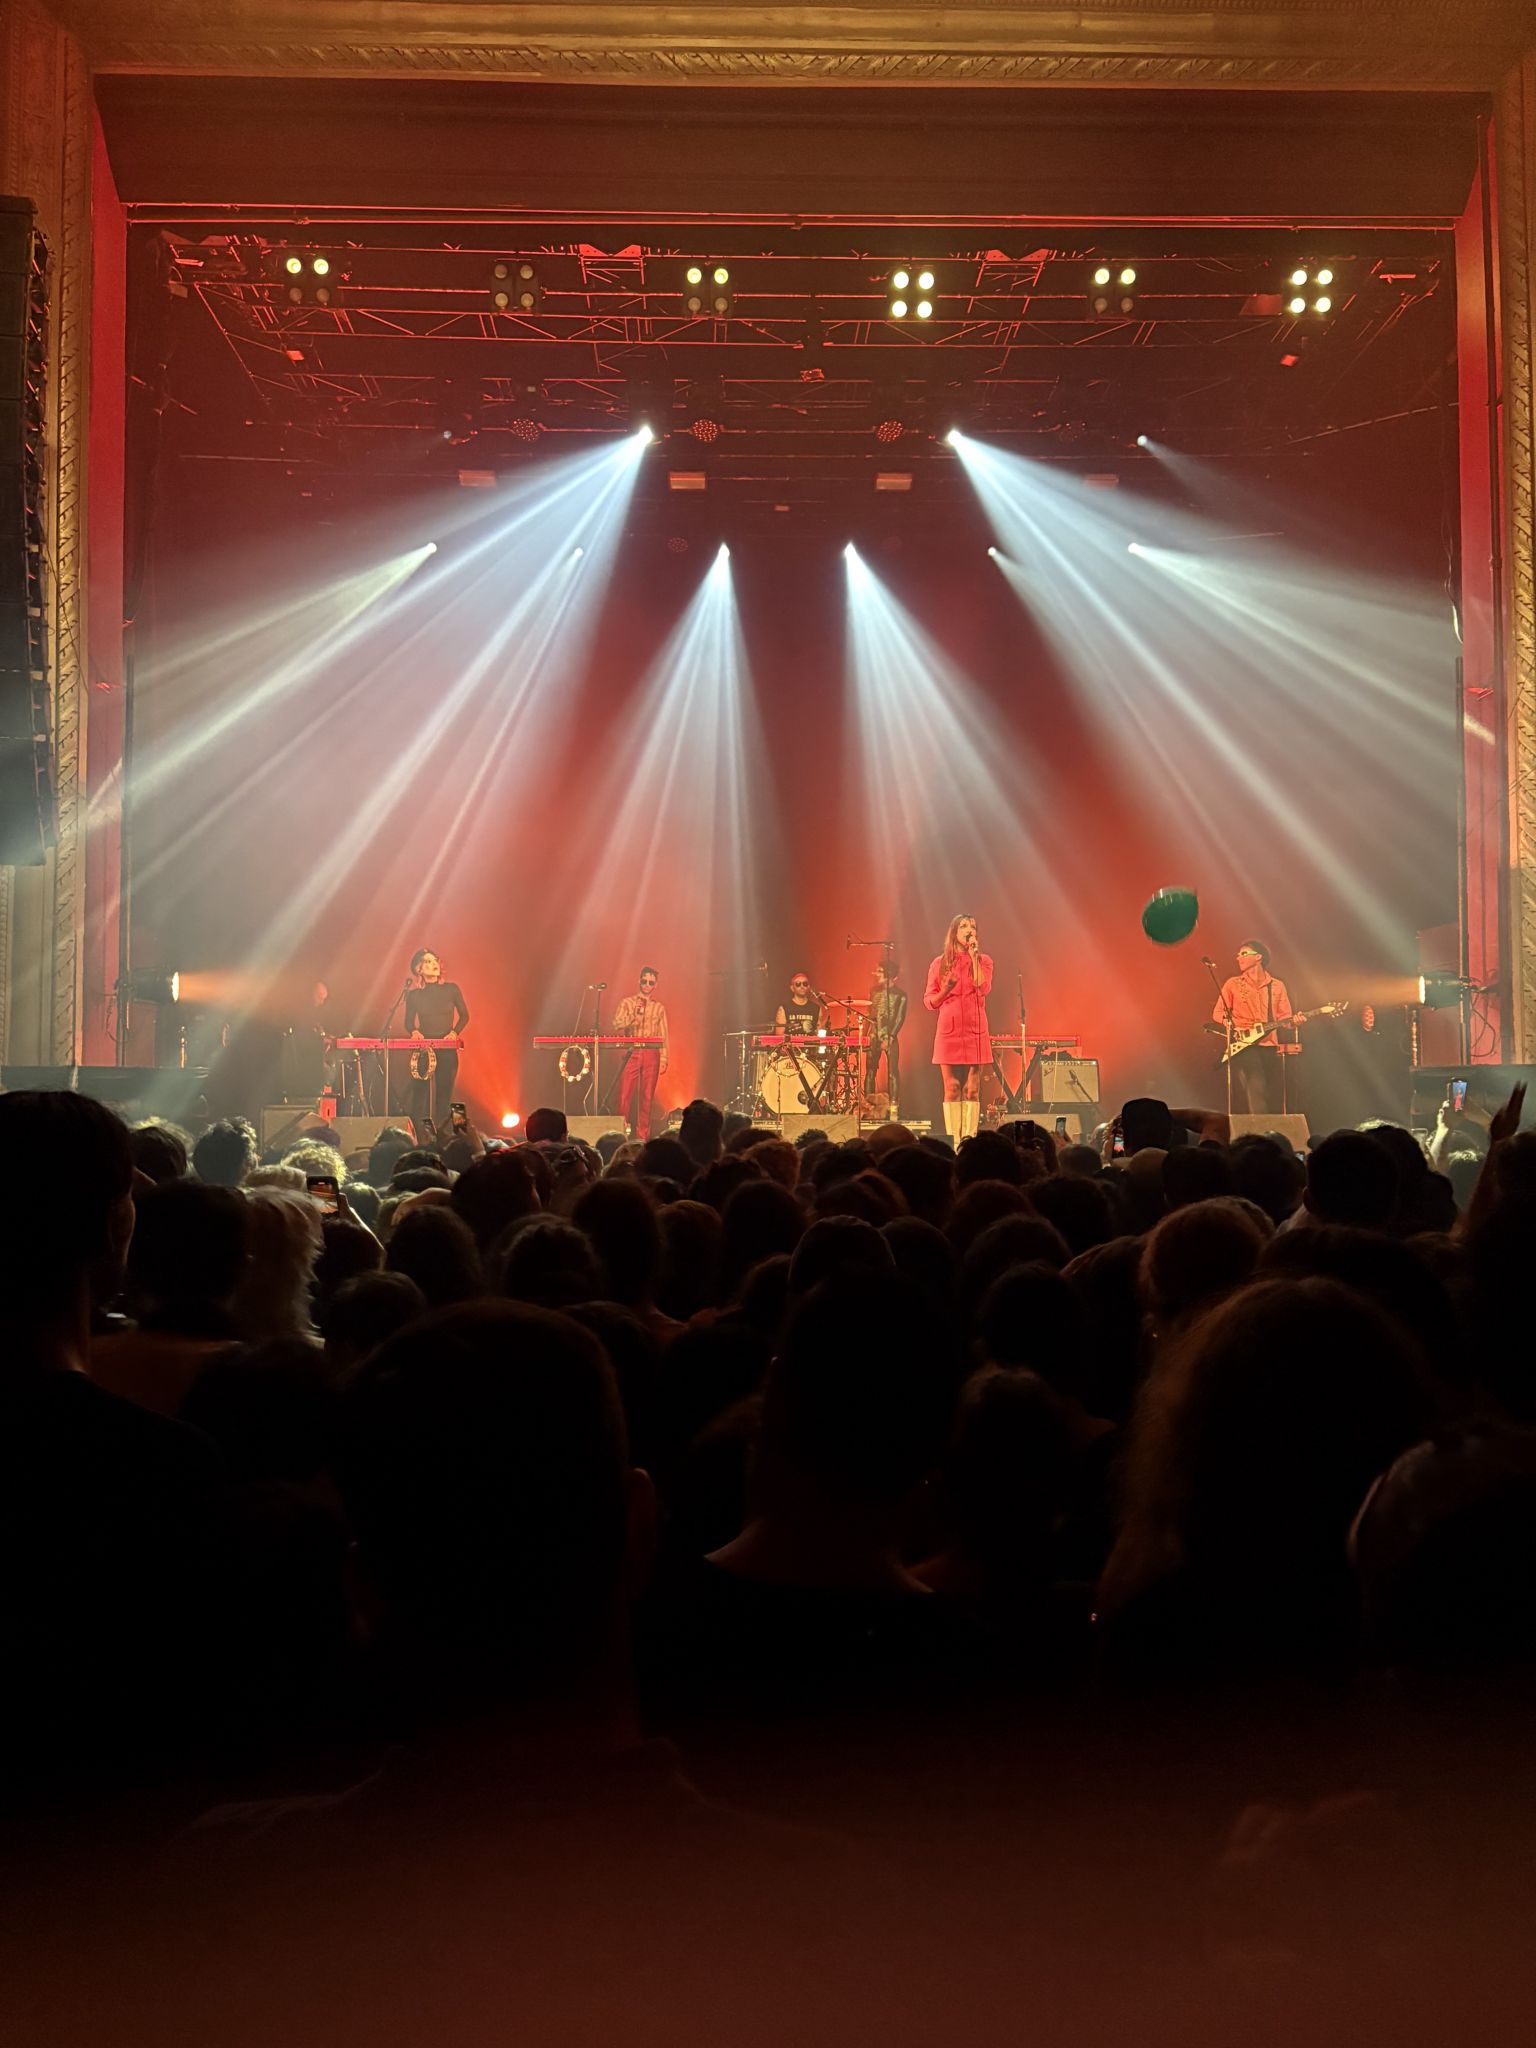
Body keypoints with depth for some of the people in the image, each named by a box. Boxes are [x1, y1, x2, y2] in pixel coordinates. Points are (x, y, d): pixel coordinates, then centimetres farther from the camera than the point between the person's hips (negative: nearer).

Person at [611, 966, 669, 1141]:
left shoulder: (659, 1008, 12)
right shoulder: (627, 1003, 9)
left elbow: (663, 1036, 10)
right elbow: (617, 1023, -4)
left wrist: (664, 1058, 2)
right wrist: (633, 1015, -18)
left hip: (651, 1054, 1)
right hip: (632, 1052, -1)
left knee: (647, 1096, 1)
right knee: (625, 1093, -8)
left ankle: (643, 1135, 6)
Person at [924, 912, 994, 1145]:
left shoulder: (983, 960, 7)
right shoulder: (940, 963, 8)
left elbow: (982, 988, -13)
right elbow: (929, 1002, 7)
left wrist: (974, 955, -10)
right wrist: (945, 990, -12)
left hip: (975, 1031, 0)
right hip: (949, 1031, 0)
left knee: (972, 1089, -1)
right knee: (952, 1088, -1)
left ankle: (970, 1140, 1)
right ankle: (953, 1142, 1)